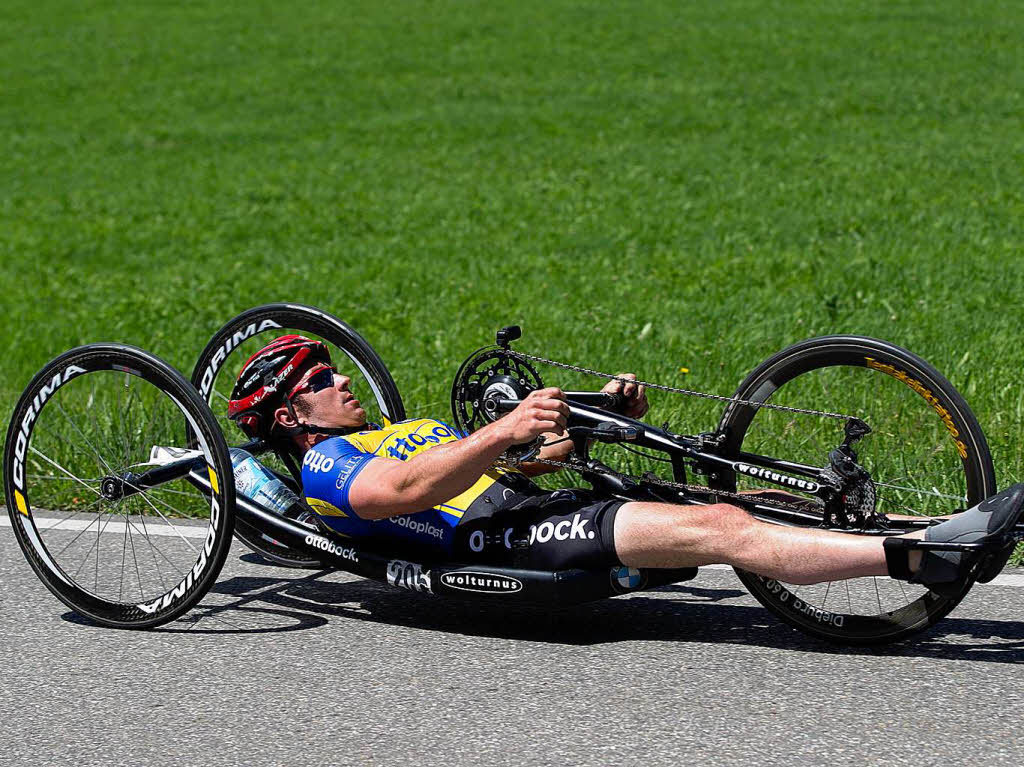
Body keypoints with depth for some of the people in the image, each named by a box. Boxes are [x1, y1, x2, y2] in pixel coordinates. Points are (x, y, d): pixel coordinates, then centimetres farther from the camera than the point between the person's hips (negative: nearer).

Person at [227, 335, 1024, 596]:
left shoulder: (408, 429, 34)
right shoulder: (325, 467, 4)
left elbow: (498, 468, 30)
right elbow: (401, 491, -17)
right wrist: (506, 431, -28)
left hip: (540, 505, 9)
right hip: (497, 539, -9)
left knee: (736, 506, -9)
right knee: (719, 530, -25)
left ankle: (927, 542, -17)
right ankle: (920, 559, -35)